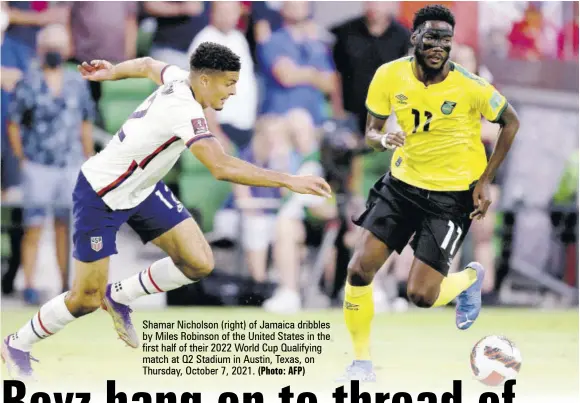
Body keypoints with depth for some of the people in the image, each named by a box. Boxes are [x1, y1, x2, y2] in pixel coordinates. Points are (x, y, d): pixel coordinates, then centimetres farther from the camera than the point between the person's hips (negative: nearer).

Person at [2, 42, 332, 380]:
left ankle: (119, 297, 16)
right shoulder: (184, 111, -34)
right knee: (86, 300, -2)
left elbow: (148, 65, 15)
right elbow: (222, 168, -45)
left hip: (141, 188, 9)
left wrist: (112, 72, 36)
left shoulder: (179, 78, -8)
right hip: (101, 197, -9)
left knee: (199, 263, -6)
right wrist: (289, 181, -45)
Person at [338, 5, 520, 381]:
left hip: (452, 196, -3)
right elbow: (372, 130, 3)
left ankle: (470, 278, 28)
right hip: (402, 183, 4)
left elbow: (511, 122, -3)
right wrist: (383, 139, -22)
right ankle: (362, 363, 9)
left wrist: (485, 180, -7)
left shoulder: (470, 86, -20)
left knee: (421, 295, -8)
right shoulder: (390, 76, -10)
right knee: (359, 268, -9)